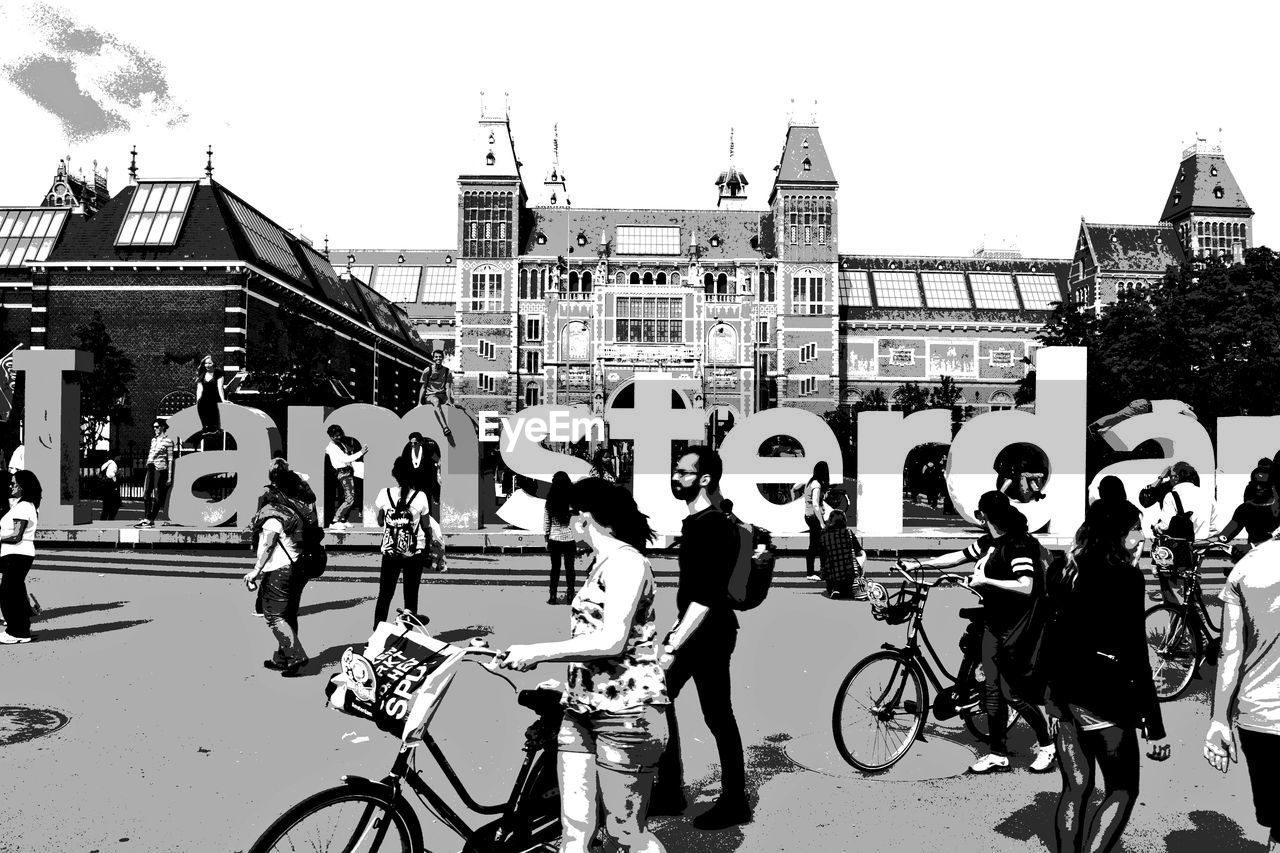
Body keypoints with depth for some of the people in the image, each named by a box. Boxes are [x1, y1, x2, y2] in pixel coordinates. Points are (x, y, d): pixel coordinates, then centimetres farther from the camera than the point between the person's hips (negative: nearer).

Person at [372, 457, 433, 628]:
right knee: (411, 595, 9)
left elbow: (380, 522, 6)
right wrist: (429, 547, 12)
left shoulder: (385, 494, -7)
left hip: (390, 551, 1)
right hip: (415, 552, -1)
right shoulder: (420, 496, -10)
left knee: (385, 594, 13)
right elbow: (426, 526, -1)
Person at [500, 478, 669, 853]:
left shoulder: (626, 561, -13)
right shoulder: (604, 565, 17)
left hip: (625, 713, -8)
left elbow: (611, 642, -22)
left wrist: (537, 652, -17)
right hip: (581, 709, 8)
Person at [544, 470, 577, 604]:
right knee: (569, 568, 8)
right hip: (569, 538, -2)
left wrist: (546, 540, 10)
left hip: (554, 539, 2)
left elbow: (546, 522, 1)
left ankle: (553, 597, 11)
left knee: (555, 568, 11)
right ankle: (569, 596, 11)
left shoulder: (550, 501, -4)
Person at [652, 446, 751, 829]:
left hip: (710, 632, -10)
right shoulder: (693, 522, 11)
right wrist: (674, 634, 21)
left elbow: (706, 596, -25)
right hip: (691, 627, 10)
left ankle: (734, 802, 17)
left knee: (717, 716, 1)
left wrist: (674, 646, -26)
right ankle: (669, 792, 24)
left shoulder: (715, 527, -19)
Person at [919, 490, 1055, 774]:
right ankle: (998, 755, 17)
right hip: (993, 625, 8)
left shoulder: (1018, 545, -19)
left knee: (1013, 694, -1)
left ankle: (1046, 744, 22)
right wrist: (921, 564, 14)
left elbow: (1026, 587, -27)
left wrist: (985, 580, -22)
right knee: (993, 691, 9)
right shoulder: (987, 542, 6)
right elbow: (957, 557, 15)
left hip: (1015, 630, -8)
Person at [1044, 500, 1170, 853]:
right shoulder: (1126, 577, -12)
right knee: (1123, 791, 11)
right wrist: (1154, 727, -13)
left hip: (1062, 695, 6)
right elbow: (1136, 656, -15)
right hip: (1104, 698, -6)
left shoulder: (1068, 571, 6)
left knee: (1075, 788, 15)